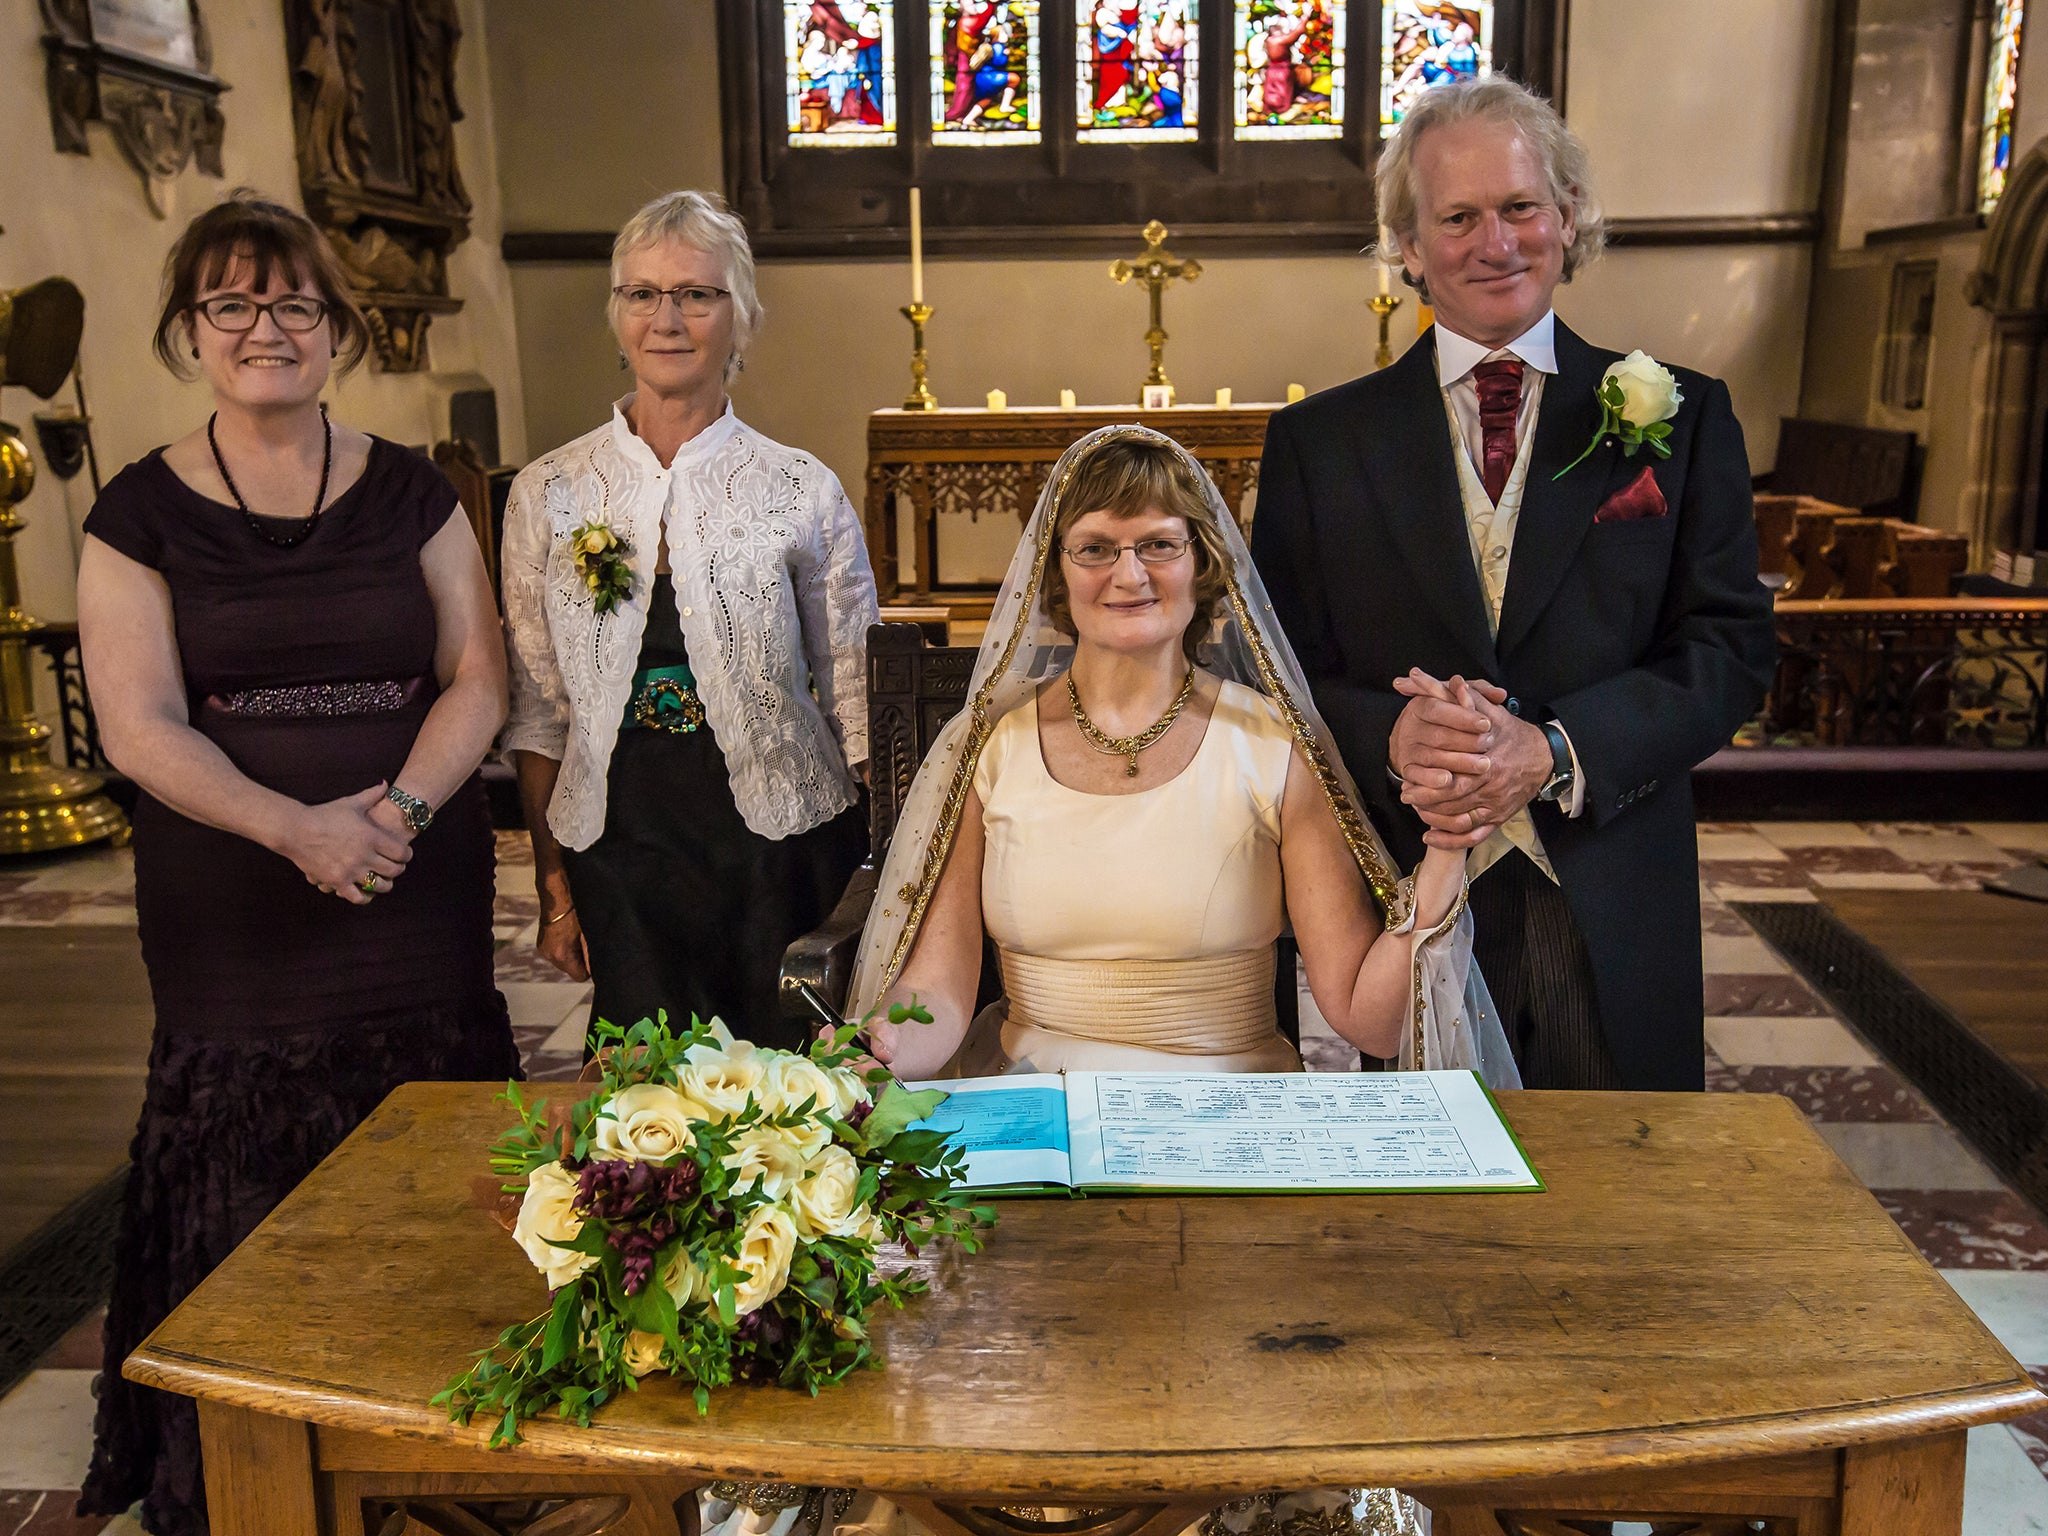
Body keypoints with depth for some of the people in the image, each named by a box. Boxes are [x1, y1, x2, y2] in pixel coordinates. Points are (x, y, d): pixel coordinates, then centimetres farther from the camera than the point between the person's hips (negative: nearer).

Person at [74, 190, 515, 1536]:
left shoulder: (411, 494, 6)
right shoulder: (144, 512, 2)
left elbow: (479, 679, 3)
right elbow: (140, 727, -4)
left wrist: (399, 805, -15)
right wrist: (298, 828, -18)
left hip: (420, 903, 1)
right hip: (233, 919, -1)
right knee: (252, 1200, 4)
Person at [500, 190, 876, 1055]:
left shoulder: (802, 492, -2)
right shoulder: (548, 494, 2)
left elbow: (854, 699, 2)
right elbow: (538, 713, 6)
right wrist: (553, 889, 3)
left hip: (779, 852, -1)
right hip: (617, 851, 1)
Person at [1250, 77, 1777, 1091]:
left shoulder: (1680, 416, 5)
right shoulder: (1319, 440, 5)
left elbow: (1731, 646, -1)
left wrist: (1552, 751, -17)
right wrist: (1389, 738, -20)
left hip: (1615, 923, 1)